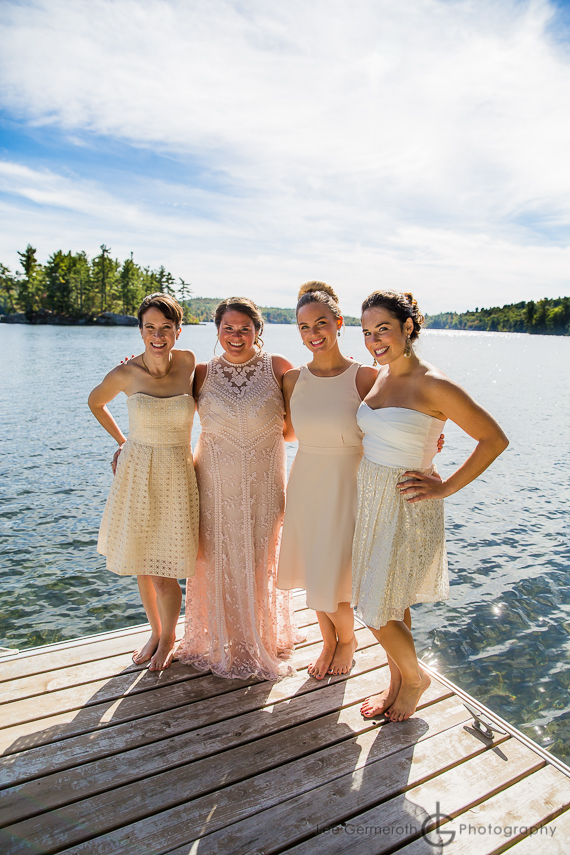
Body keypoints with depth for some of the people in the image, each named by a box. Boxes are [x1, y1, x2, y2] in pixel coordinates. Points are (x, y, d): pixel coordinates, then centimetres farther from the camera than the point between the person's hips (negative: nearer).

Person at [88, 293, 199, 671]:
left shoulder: (188, 362, -7)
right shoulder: (125, 374, -8)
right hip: (135, 474, 1)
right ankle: (155, 632, 41)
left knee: (164, 574, 2)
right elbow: (96, 403, 13)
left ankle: (170, 636, 32)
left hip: (175, 476, -1)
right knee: (143, 567, 15)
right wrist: (122, 441, 10)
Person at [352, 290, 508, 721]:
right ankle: (397, 685, 41)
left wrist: (446, 487, -13)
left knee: (379, 613, 3)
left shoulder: (433, 385, -19)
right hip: (371, 501, 7)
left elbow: (495, 440, -13)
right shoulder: (381, 376, 4)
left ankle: (415, 677, 33)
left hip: (407, 511, -7)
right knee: (392, 603, 19)